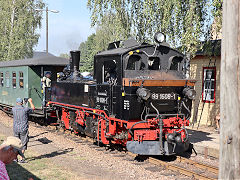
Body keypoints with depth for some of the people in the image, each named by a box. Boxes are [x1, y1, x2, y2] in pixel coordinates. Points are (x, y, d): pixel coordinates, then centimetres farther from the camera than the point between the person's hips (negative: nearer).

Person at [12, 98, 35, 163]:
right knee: (23, 144, 2)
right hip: (23, 129, -4)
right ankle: (21, 159, -1)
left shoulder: (13, 109, -2)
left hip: (15, 129, 4)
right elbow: (33, 108, 8)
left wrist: (24, 102, 31)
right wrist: (30, 101, 23)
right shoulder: (25, 109, -12)